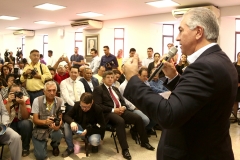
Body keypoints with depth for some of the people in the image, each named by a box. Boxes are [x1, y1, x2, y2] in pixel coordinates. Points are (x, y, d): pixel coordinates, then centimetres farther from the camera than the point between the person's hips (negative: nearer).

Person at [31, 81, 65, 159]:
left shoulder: (60, 101, -6)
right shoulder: (37, 100, -12)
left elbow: (60, 119, -5)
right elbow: (35, 120, -11)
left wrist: (58, 125, -30)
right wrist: (45, 122, -33)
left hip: (53, 128, 2)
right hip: (40, 128, -2)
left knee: (58, 134, -34)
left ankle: (55, 146, 6)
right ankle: (43, 143, 23)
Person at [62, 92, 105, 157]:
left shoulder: (98, 110, -24)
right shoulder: (77, 105, -14)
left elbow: (102, 128, -19)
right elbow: (66, 116, -11)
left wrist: (88, 131, -31)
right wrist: (72, 122, -35)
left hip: (92, 131, -3)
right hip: (80, 128, 4)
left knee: (94, 141, -36)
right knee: (67, 125, -23)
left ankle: (94, 144, 4)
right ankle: (70, 148, -7)